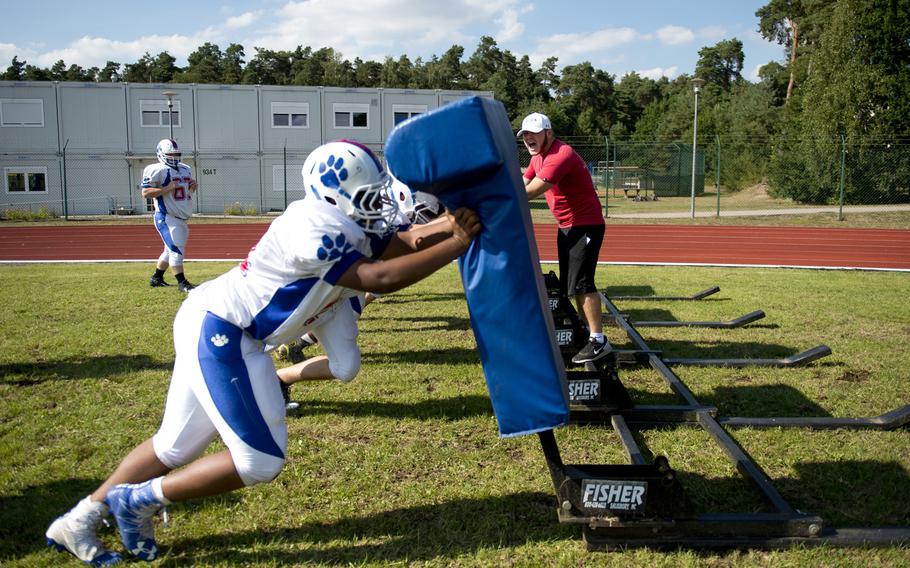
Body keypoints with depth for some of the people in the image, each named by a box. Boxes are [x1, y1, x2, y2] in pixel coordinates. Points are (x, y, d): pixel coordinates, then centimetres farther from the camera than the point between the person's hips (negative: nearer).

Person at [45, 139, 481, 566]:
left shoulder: (346, 225, 6)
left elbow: (404, 245, 1)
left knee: (175, 447, 19)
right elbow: (381, 278, -26)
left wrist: (448, 227, -17)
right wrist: (458, 244, -23)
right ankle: (138, 501, 10)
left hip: (212, 326, 10)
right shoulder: (315, 231, -24)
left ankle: (78, 522, 30)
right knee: (260, 462, -4)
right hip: (217, 332, -10)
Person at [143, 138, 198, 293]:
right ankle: (182, 283, -7)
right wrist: (167, 189, -23)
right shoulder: (157, 170, -12)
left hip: (181, 218, 9)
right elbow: (146, 193, -16)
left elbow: (188, 190, 27)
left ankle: (156, 278, 30)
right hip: (167, 218, -9)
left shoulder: (186, 169, 13)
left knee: (170, 250, 16)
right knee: (176, 249, -12)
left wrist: (193, 185, 3)